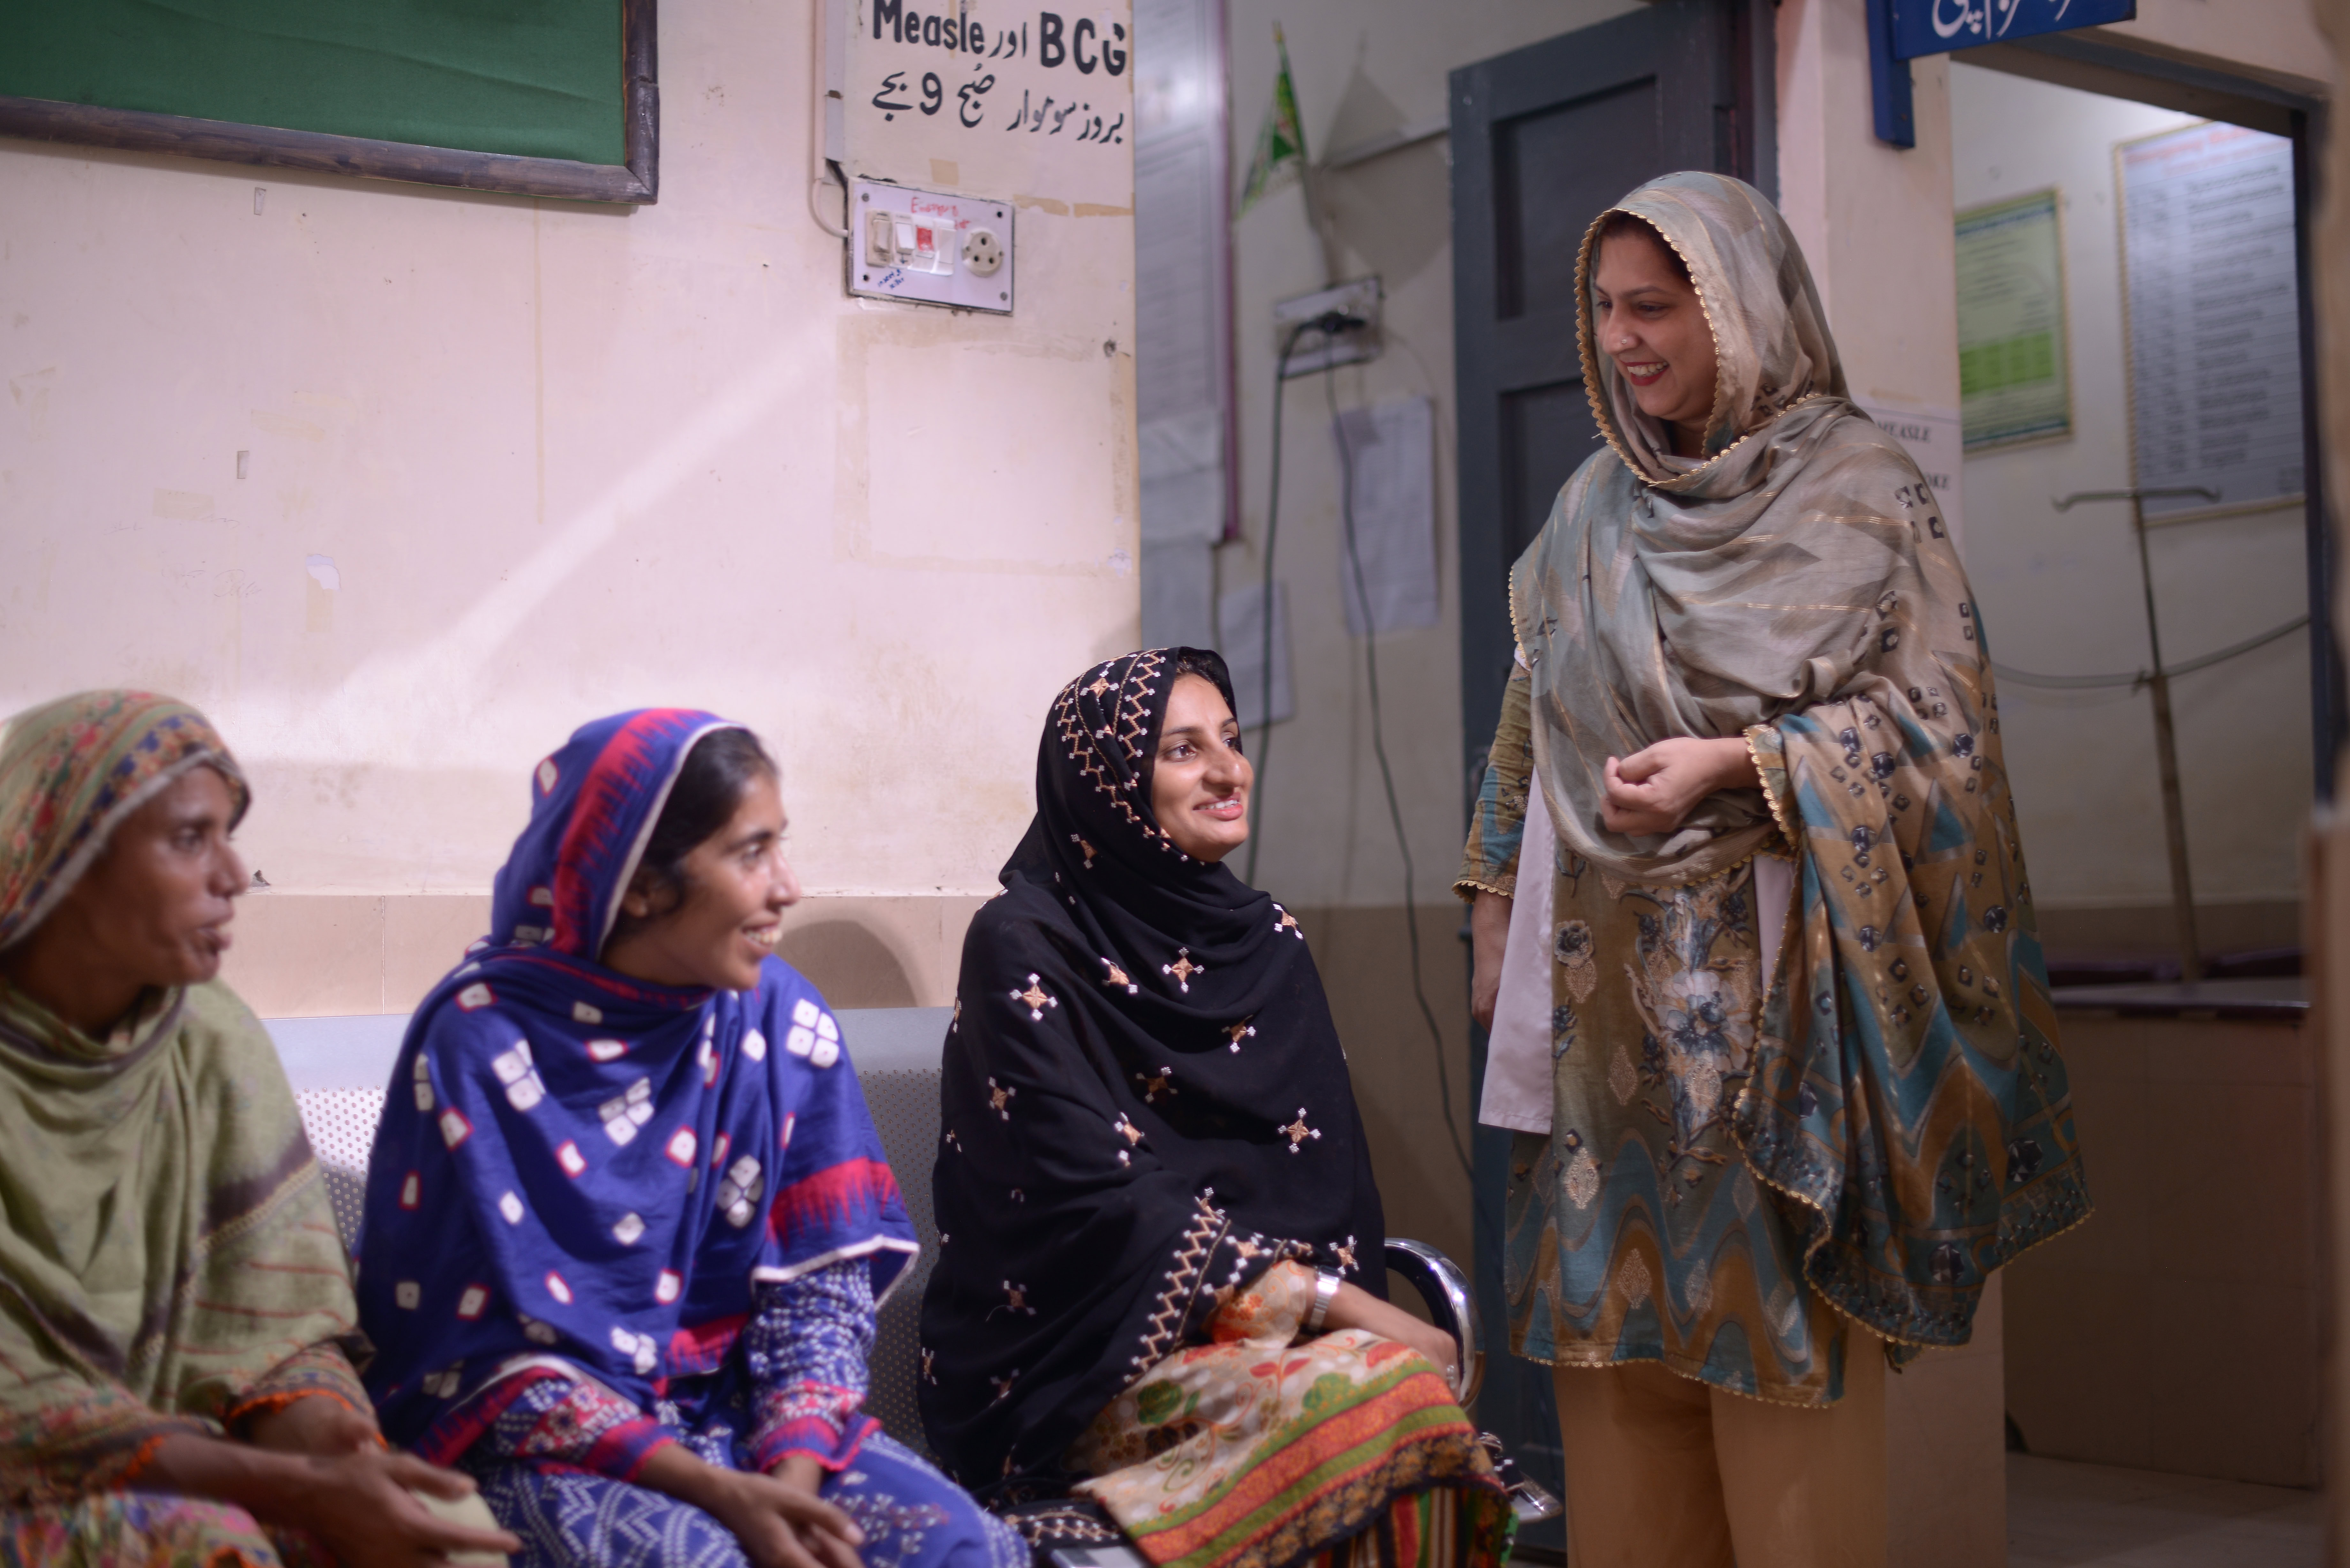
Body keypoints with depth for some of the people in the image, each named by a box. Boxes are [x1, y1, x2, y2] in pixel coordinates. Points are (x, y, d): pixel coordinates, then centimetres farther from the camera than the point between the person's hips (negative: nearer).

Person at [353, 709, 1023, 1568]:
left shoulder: (781, 1020, -1)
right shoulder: (483, 1043, -13)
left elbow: (825, 1279, 0)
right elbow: (489, 1353, -13)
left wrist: (793, 1478, -18)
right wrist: (718, 1493, -22)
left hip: (739, 1411, 5)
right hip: (538, 1444, -4)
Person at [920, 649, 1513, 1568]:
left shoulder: (1266, 942, 14)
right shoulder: (1024, 946, -6)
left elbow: (1329, 1180, 9)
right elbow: (1100, 1201, -14)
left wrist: (1335, 1299, -13)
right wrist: (1335, 1303, -17)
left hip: (1272, 1325, 5)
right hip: (1081, 1364, -5)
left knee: (1417, 1381, -30)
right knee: (1382, 1392, -32)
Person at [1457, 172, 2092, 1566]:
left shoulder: (1861, 488, -2)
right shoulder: (1597, 510, 14)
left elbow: (1939, 709, -8)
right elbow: (1533, 722, 19)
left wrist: (1737, 763, -19)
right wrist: (1497, 902, 14)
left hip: (1773, 970, -5)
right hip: (1610, 970, 5)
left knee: (1778, 1343, -4)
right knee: (1618, 1344, 6)